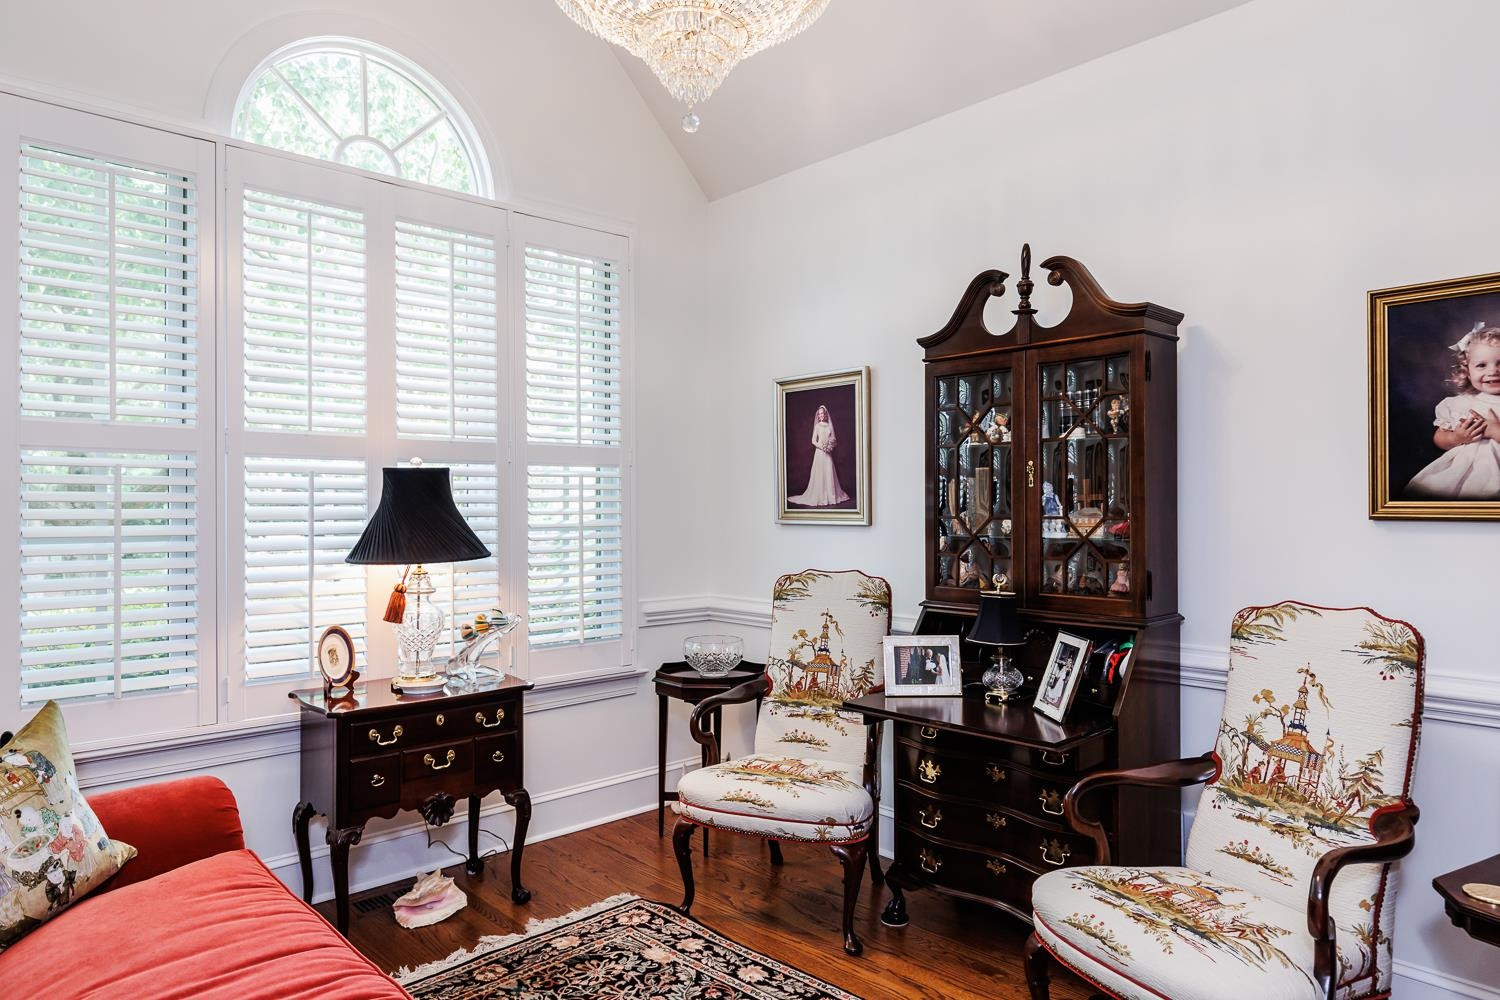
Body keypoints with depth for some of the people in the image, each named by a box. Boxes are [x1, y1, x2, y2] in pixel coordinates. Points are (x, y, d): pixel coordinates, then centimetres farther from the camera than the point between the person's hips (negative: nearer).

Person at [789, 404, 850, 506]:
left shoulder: (829, 425, 10)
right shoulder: (817, 426, 0)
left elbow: (833, 439, 12)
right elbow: (813, 441, -3)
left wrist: (830, 446, -7)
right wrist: (822, 447, -15)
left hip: (828, 453, 4)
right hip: (819, 452, -4)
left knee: (829, 473, 3)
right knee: (820, 473, -4)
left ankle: (831, 495, 10)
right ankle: (819, 497, -1)